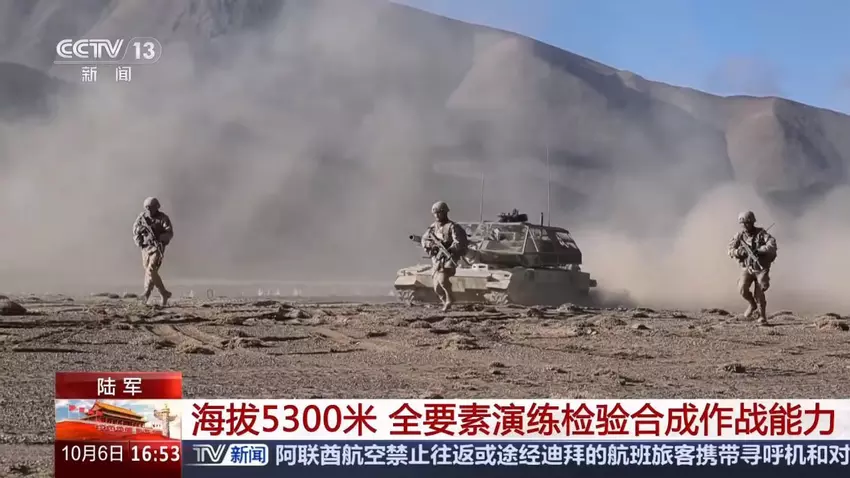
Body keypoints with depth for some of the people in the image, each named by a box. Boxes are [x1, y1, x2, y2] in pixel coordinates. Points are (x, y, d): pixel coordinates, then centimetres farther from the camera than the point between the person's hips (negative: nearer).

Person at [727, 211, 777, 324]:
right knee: (742, 289, -17)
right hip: (747, 268, 3)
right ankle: (752, 305, 13)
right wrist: (738, 252, -19)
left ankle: (762, 316, 13)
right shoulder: (740, 235, -1)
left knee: (759, 293, -6)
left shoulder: (761, 234, -11)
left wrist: (759, 250, -33)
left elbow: (772, 245, -24)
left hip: (761, 268, -3)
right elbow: (730, 250, 1)